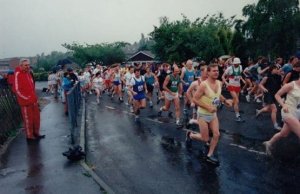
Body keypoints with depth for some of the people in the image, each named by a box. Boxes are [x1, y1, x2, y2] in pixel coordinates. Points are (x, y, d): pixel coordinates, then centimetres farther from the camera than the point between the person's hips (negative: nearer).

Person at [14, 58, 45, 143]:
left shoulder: (28, 73, 12)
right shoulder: (18, 74, -13)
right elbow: (17, 90, -17)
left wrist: (34, 97, 12)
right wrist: (27, 98, -14)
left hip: (33, 100, 8)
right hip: (25, 101, -8)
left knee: (36, 117, 14)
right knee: (28, 119, 2)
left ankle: (36, 133, 28)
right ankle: (29, 136, 14)